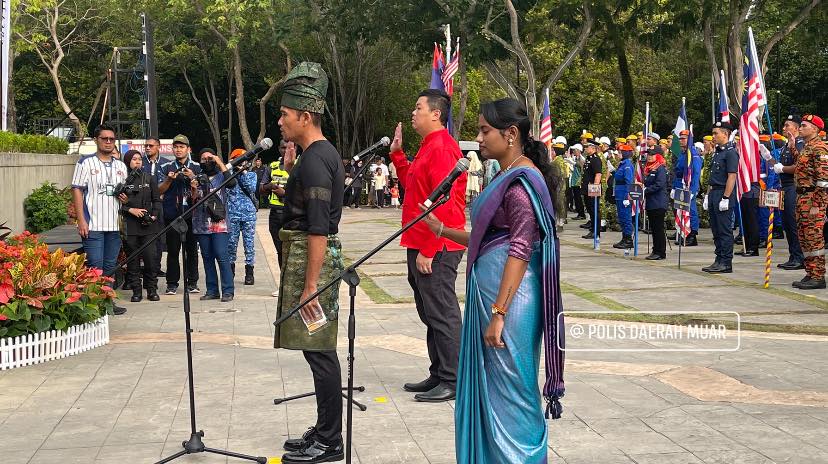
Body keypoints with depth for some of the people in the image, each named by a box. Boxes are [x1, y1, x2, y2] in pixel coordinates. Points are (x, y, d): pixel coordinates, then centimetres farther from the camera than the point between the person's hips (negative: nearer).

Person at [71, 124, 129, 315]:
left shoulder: (120, 166, 16)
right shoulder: (85, 163, -1)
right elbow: (77, 190, -6)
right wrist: (81, 220, -13)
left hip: (114, 224, 6)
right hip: (93, 225, -6)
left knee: (110, 266, 10)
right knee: (95, 266, -8)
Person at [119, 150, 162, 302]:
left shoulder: (149, 178, 11)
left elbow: (157, 200, 12)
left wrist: (154, 215, -2)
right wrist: (131, 210, -12)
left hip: (148, 226, 1)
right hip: (130, 226, -1)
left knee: (151, 257, -4)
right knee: (132, 259, 2)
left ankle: (152, 290, 6)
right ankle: (136, 291, 10)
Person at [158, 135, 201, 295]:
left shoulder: (197, 168, 10)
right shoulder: (166, 168, 10)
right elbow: (159, 190, 7)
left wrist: (193, 178, -10)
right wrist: (169, 180, -11)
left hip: (192, 214, 0)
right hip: (172, 214, 0)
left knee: (192, 249, 2)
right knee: (173, 250, 0)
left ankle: (192, 282, 9)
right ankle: (172, 283, 5)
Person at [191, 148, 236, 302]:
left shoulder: (221, 176, 6)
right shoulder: (197, 178, 14)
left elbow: (232, 183, -17)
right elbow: (192, 202, 14)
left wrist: (220, 163, -12)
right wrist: (194, 190, -6)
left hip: (219, 224, -4)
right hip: (202, 225, 4)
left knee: (222, 256, -10)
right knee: (207, 258, 7)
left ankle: (228, 291, -7)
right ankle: (212, 290, 14)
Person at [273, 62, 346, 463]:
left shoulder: (313, 161, -17)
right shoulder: (324, 153, 15)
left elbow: (318, 229, -23)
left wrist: (310, 286, -23)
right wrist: (292, 171, 15)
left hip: (312, 257, -11)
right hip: (316, 254, 11)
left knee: (319, 351, -5)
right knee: (319, 350, 15)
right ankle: (324, 431, 23)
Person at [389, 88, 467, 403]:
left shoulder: (442, 148, -15)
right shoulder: (429, 147, 18)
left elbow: (443, 202, -21)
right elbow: (412, 185, 27)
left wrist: (428, 250, -21)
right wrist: (397, 153, 19)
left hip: (436, 250, -11)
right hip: (421, 247, 11)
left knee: (442, 315, -6)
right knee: (430, 314, 15)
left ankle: (452, 382, -1)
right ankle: (439, 376, 22)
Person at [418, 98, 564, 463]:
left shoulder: (522, 180, -15)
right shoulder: (506, 177, 15)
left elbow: (521, 250, -21)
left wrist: (498, 313, -24)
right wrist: (442, 229, 18)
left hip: (506, 296, -10)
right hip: (487, 291, 10)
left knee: (508, 393, -1)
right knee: (486, 388, 16)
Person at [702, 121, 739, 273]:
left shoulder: (731, 152, -12)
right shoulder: (717, 152, 18)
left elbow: (731, 177, -18)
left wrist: (726, 198, -22)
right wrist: (708, 195, 18)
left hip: (724, 194, -10)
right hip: (714, 193, 10)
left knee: (725, 230, -5)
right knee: (716, 230, 12)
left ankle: (726, 263, -2)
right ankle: (719, 260, 18)